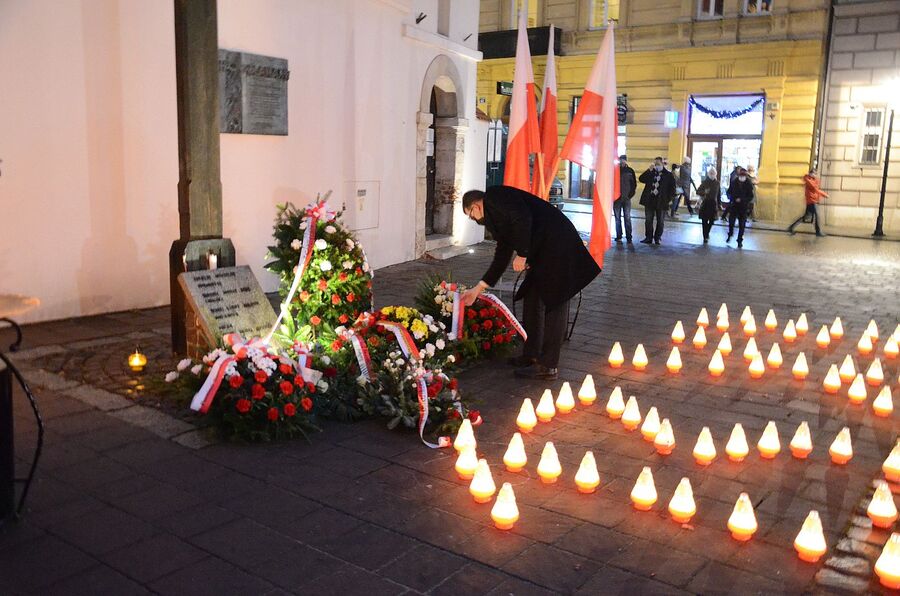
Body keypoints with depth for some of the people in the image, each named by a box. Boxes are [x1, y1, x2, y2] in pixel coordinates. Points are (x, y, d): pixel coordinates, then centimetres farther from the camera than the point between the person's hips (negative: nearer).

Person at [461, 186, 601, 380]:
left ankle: (548, 366, 0)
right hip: (542, 253, 10)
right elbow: (502, 256, 27)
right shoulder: (495, 216, 25)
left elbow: (523, 217, -19)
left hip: (557, 247, -10)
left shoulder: (495, 196, -3)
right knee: (533, 301, 16)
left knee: (553, 305, -5)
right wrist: (478, 288, 30)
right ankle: (531, 356, 27)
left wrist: (522, 254, -13)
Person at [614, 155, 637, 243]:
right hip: (616, 198, 1)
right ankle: (618, 236, 10)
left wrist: (630, 194, 0)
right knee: (617, 218, 4)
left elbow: (634, 184, 9)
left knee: (627, 218, -2)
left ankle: (629, 237, -1)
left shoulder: (630, 171, 3)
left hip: (626, 198, 0)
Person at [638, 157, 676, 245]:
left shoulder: (668, 175, 1)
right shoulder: (650, 173, 8)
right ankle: (648, 238, 12)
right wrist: (649, 170, -13)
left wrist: (668, 199, -7)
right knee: (648, 220, 5)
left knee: (660, 221, 5)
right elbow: (641, 179, -6)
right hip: (649, 201, 2)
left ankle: (657, 238, 13)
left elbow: (672, 188, 1)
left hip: (661, 201, -2)